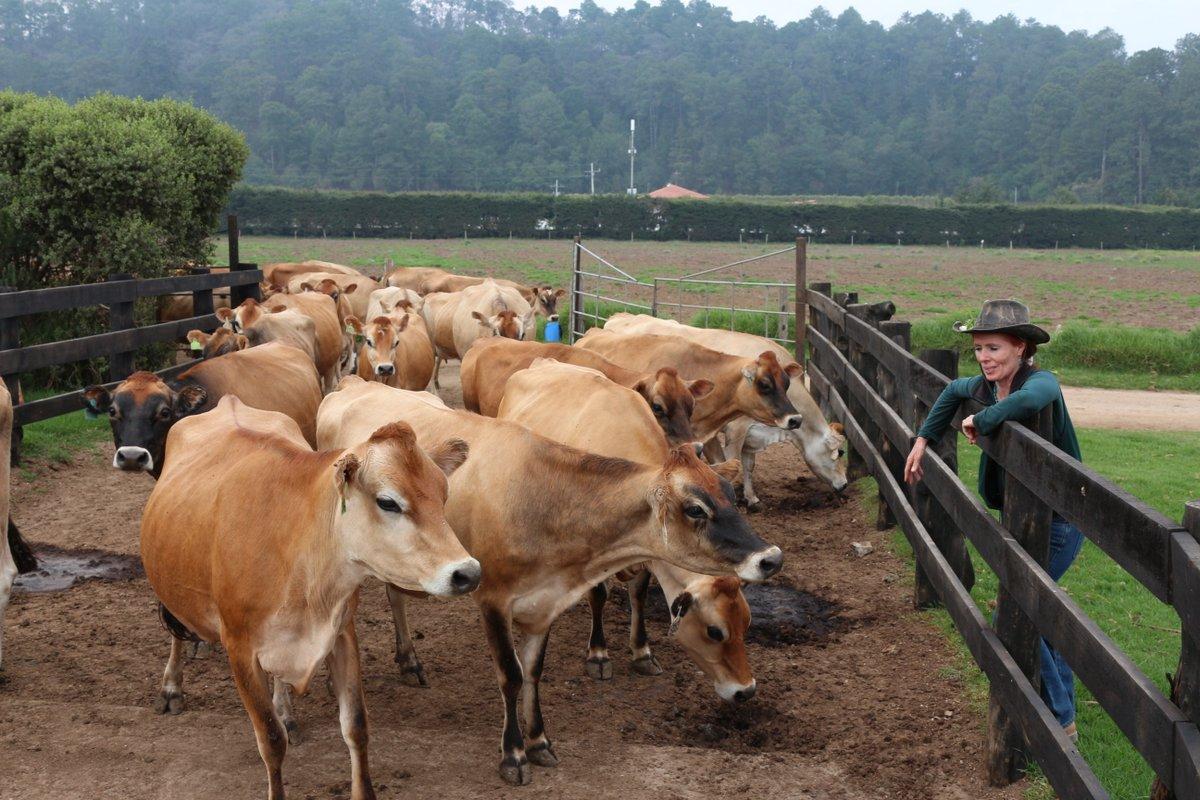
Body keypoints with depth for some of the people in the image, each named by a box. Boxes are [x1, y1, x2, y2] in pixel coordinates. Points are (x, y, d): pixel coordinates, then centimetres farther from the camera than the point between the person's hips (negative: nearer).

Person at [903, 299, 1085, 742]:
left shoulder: (1041, 381, -23)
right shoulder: (988, 385, 2)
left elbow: (1030, 400, -49)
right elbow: (955, 391, 25)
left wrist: (981, 421, -32)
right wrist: (924, 438, 21)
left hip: (1058, 521, -9)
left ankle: (1060, 723, 4)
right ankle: (1064, 705, 39)